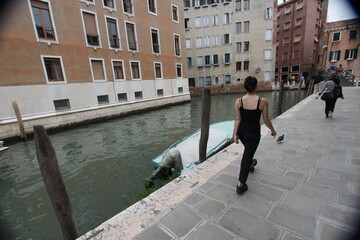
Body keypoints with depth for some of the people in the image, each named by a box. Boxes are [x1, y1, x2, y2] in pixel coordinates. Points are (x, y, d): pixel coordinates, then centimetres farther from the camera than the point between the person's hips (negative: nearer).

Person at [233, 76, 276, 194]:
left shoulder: (238, 101, -9)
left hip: (241, 131, 4)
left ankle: (250, 165, 60)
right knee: (247, 156, 3)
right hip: (253, 133, -3)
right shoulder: (263, 101, -13)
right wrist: (273, 130, 12)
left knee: (248, 149, 31)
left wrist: (235, 134, -6)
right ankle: (241, 185, 8)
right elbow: (266, 120, -5)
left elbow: (238, 119, -10)